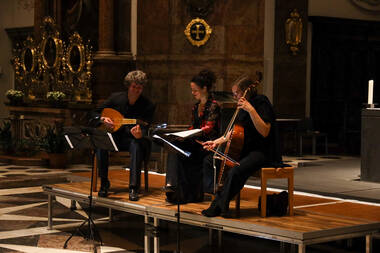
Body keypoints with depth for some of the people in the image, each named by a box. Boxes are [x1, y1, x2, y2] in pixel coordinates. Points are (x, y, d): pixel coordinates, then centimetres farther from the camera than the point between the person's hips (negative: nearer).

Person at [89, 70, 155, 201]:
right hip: (115, 135, 2)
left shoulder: (148, 106, -6)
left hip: (133, 138, -2)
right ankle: (104, 183, -15)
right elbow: (95, 114, 7)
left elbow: (145, 129, -15)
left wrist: (140, 135, -39)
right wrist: (103, 119, -16)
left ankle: (134, 188, -37)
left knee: (136, 146, -37)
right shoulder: (116, 97, 0)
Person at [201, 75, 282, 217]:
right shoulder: (242, 107, 14)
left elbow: (264, 132, -23)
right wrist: (218, 141, 11)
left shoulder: (262, 104, -11)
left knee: (236, 171, -35)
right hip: (243, 149, 10)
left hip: (261, 152, -9)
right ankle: (218, 198, -7)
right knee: (210, 161, -4)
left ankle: (219, 205, -21)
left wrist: (251, 110, -28)